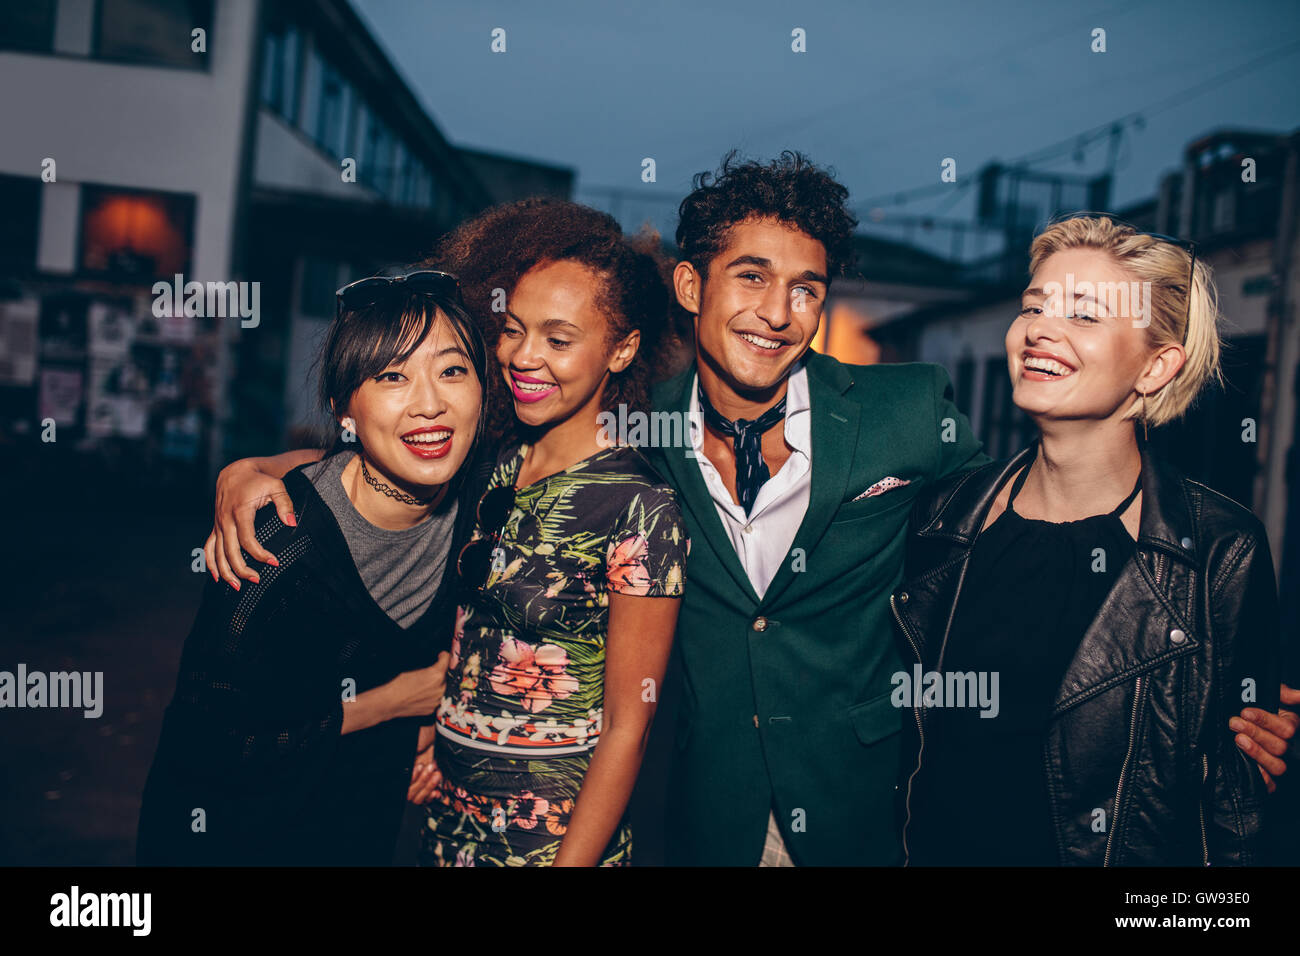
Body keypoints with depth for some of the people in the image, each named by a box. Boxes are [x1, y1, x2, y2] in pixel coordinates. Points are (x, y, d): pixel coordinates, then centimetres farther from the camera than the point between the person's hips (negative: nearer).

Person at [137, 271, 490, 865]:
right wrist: (391, 702, -21)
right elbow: (204, 746, -27)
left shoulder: (467, 509, -15)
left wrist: (432, 720, -7)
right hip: (233, 834, -5)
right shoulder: (285, 540, -32)